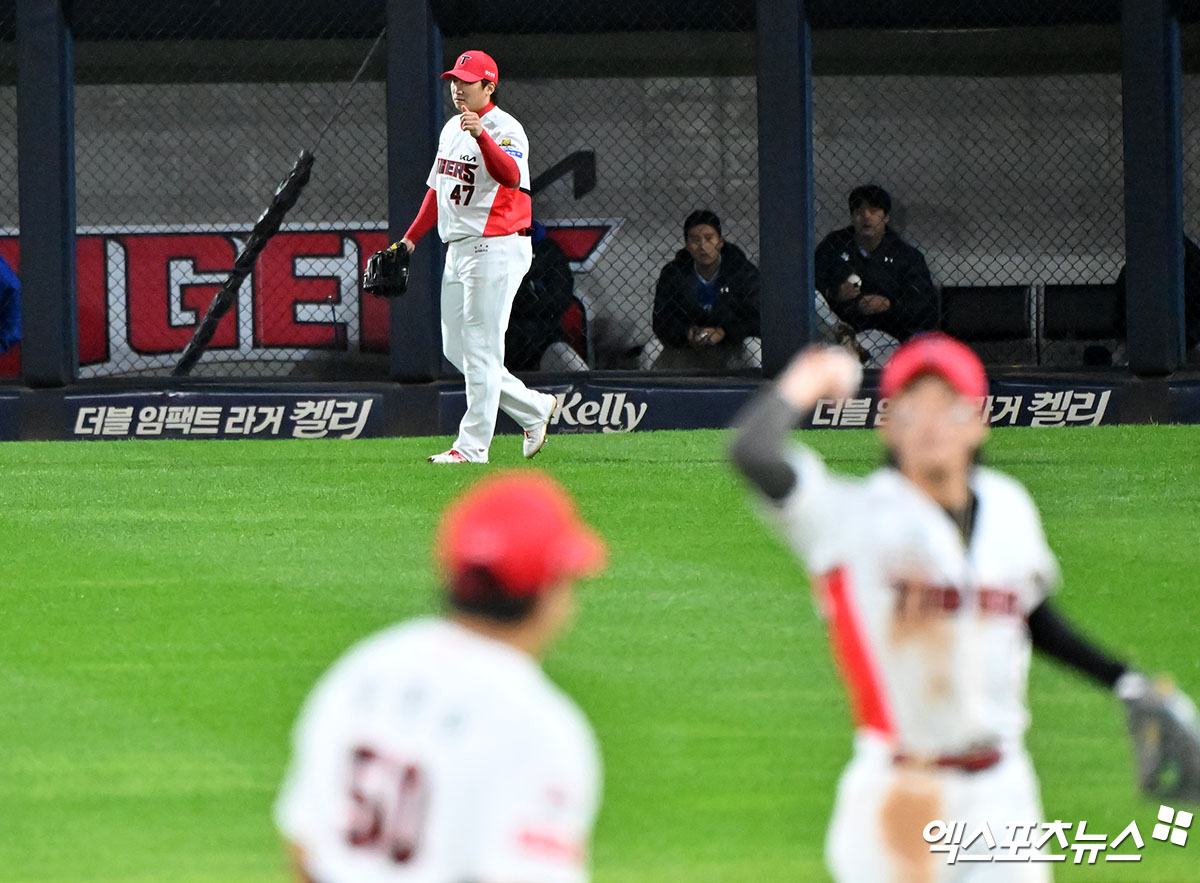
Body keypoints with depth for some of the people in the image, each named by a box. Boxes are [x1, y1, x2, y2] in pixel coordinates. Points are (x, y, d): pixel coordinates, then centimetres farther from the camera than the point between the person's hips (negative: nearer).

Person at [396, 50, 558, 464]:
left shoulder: (504, 130, -13)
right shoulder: (452, 128, 15)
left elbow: (511, 177, -34)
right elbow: (438, 189, 24)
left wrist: (482, 137, -48)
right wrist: (410, 238, 17)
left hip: (497, 248, -10)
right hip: (457, 251, 10)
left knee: (481, 350, -8)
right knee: (456, 351, 11)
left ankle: (472, 446, -5)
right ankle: (534, 409, 22)